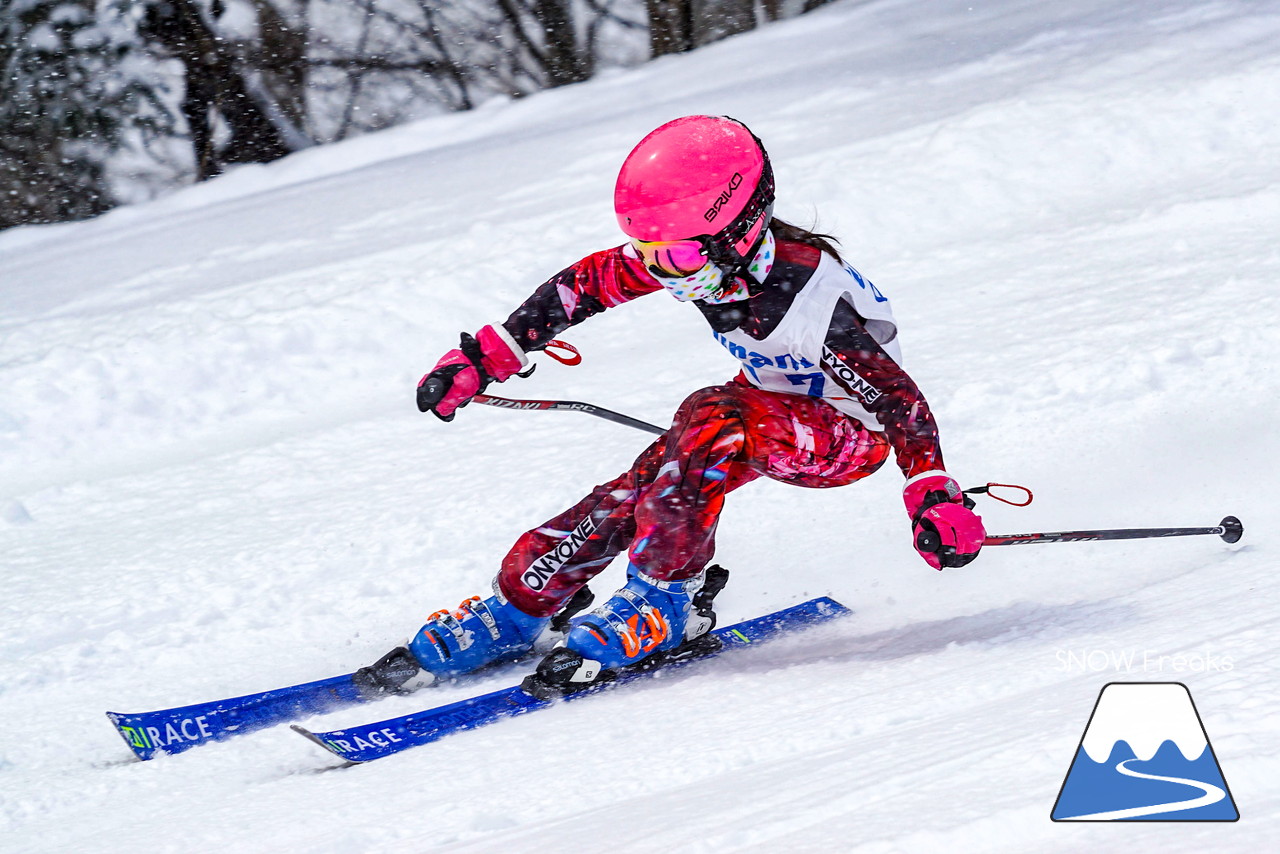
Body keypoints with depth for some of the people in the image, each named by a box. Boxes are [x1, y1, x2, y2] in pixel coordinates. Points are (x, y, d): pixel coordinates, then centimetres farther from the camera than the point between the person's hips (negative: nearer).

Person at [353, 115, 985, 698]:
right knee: (627, 496, -13)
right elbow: (583, 285, -2)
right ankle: (517, 612, 1)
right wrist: (484, 359, 0)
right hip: (767, 403, 7)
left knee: (710, 421, -34)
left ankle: (662, 606, -23)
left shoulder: (811, 301, -35)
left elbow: (898, 399, -30)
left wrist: (935, 498, -41)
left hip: (848, 436, -7)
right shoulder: (700, 253, -16)